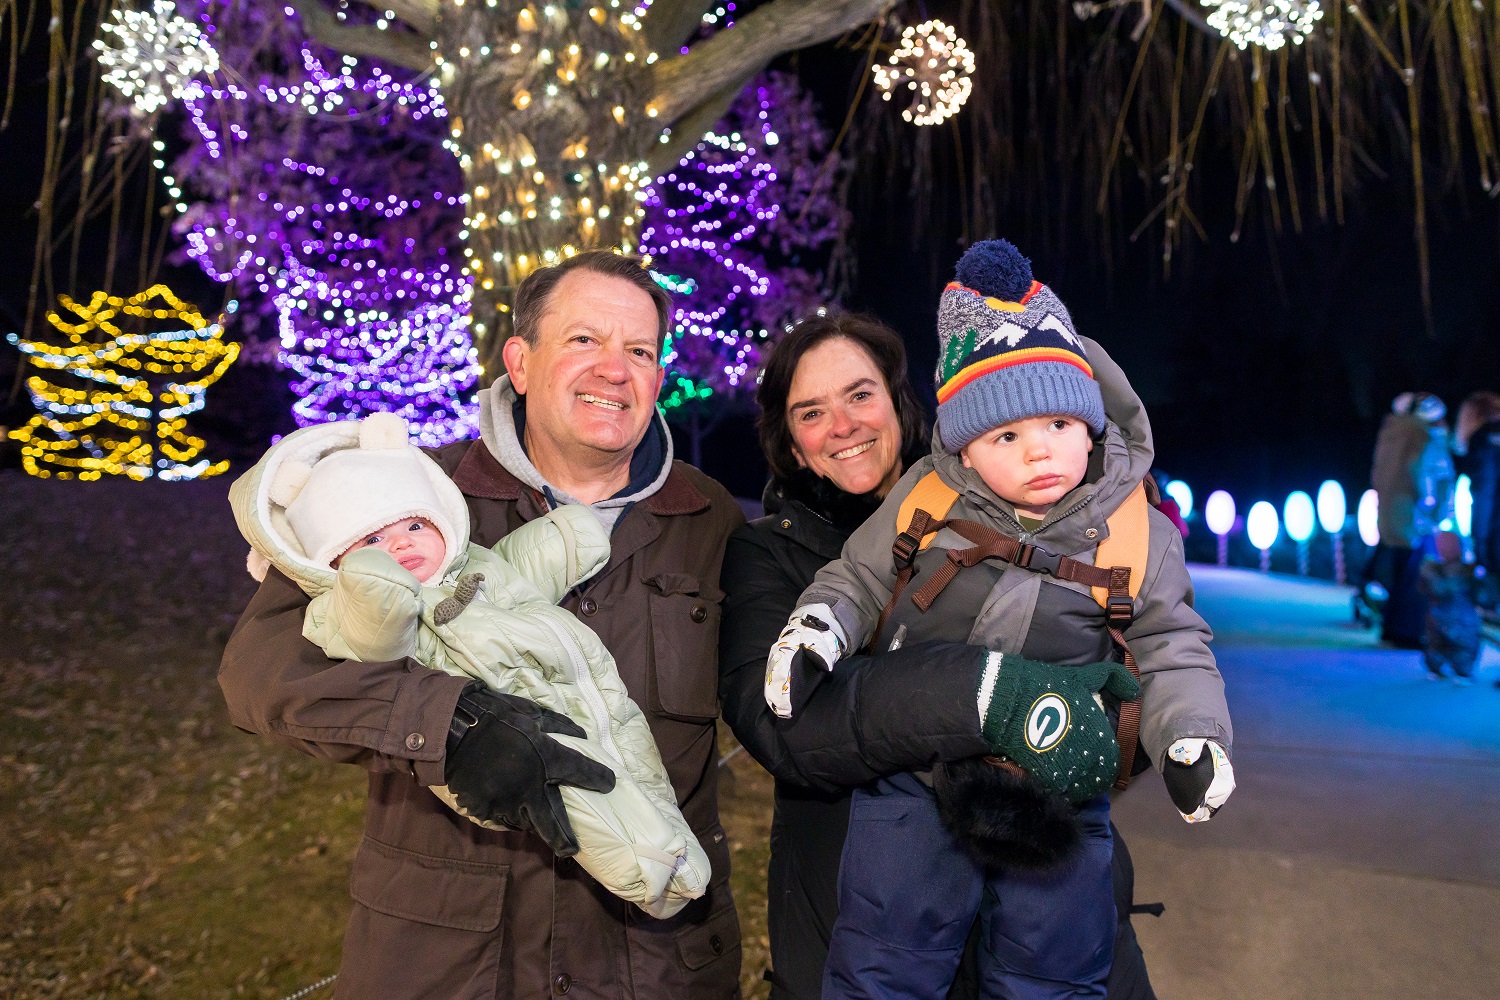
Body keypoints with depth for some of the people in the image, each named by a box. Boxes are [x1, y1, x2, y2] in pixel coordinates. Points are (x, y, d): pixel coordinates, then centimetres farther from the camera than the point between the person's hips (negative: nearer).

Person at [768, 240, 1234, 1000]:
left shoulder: (1139, 534, -7)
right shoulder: (926, 501, -8)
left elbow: (1172, 652, 0)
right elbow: (858, 578, 5)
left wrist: (1190, 737, -16)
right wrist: (818, 625, -13)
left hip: (1059, 798, 1)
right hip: (914, 787, 0)